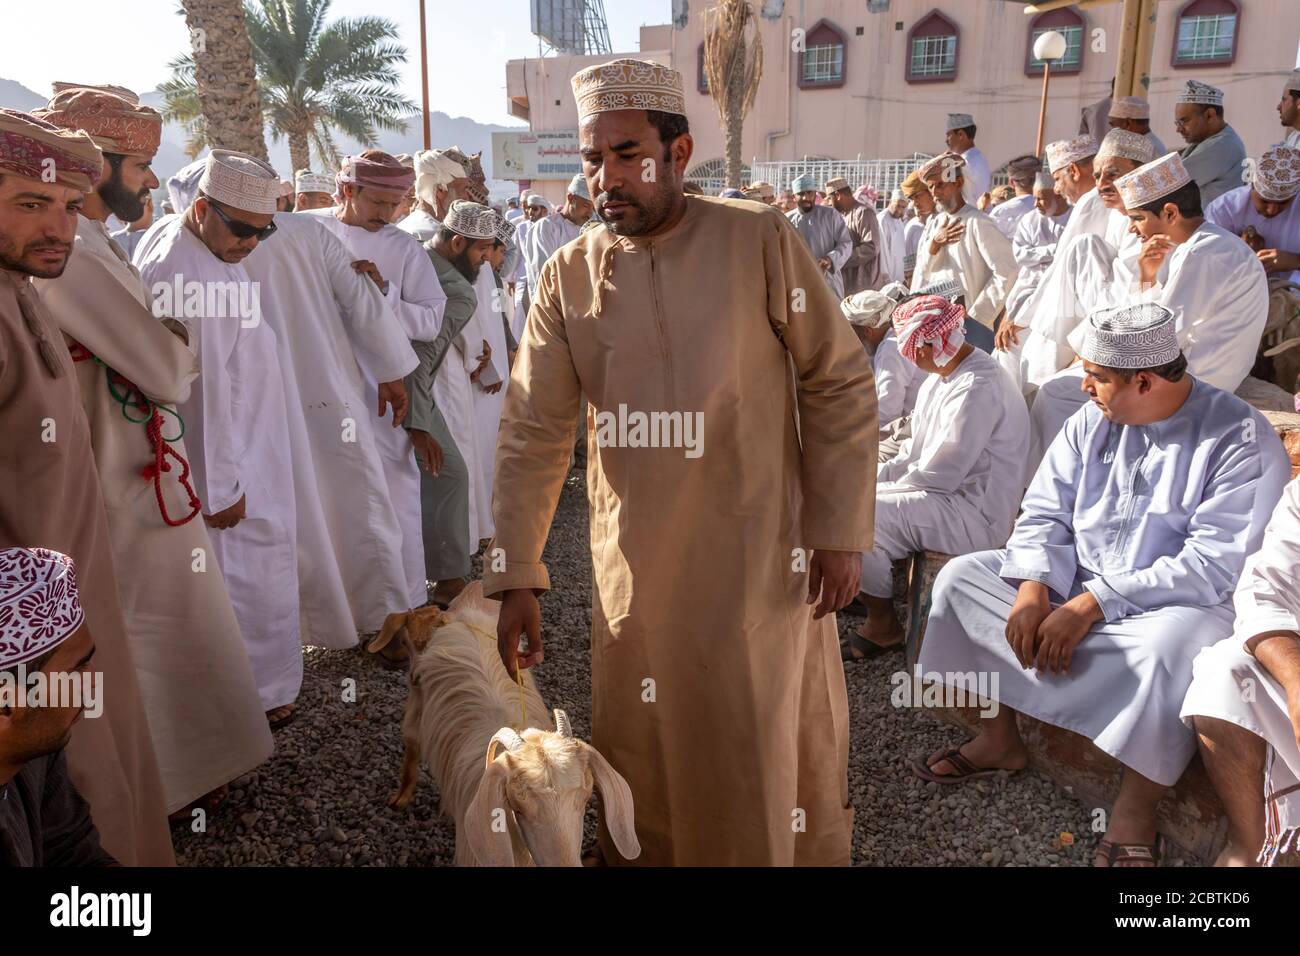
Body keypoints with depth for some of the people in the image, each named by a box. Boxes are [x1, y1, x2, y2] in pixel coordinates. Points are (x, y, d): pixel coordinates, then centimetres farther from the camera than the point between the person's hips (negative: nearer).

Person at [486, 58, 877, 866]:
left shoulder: (761, 241, -8)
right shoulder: (568, 278, -1)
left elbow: (841, 385, -4)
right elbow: (533, 436, -1)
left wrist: (841, 529, -7)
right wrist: (517, 577, -3)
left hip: (759, 557, -2)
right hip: (634, 565, 3)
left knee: (762, 750, 11)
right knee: (642, 754, 15)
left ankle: (772, 849, 39)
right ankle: (646, 852, 42)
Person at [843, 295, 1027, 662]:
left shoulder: (978, 388, -24)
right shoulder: (943, 374, 8)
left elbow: (939, 476, -25)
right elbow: (919, 448, 14)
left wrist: (880, 490, -12)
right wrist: (875, 478, 0)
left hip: (975, 515, -10)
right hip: (947, 491, 10)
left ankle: (882, 626, -2)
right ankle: (864, 589, 17)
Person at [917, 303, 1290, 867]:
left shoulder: (1241, 439, -16)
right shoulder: (1092, 421, 2)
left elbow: (1213, 566, -24)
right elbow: (1044, 513, 1)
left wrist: (1091, 606, -27)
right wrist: (1032, 590, -18)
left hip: (1177, 603, -6)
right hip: (1070, 586, 6)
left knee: (1170, 646, -40)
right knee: (960, 576, -6)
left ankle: (1134, 812, -20)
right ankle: (999, 737, -1)